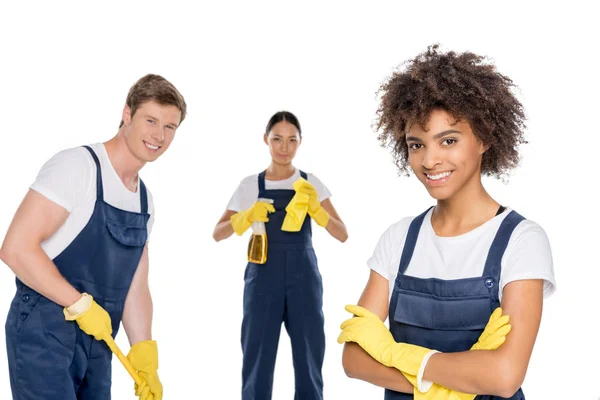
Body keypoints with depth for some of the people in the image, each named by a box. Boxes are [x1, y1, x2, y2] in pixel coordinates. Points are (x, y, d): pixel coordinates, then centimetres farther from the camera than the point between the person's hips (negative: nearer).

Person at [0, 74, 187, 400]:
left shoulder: (145, 200, 10)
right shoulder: (76, 165, -14)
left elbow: (135, 288, 10)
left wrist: (144, 355, 1)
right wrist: (82, 305, -17)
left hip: (96, 342, 7)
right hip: (43, 333, -7)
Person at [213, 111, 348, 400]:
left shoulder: (310, 183, 5)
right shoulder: (250, 185, 3)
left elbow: (342, 235, 0)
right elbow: (217, 234, 3)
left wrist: (315, 209, -17)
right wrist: (248, 216, -16)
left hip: (304, 278, 1)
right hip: (263, 277, 0)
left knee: (309, 359, 5)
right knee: (257, 360, 3)